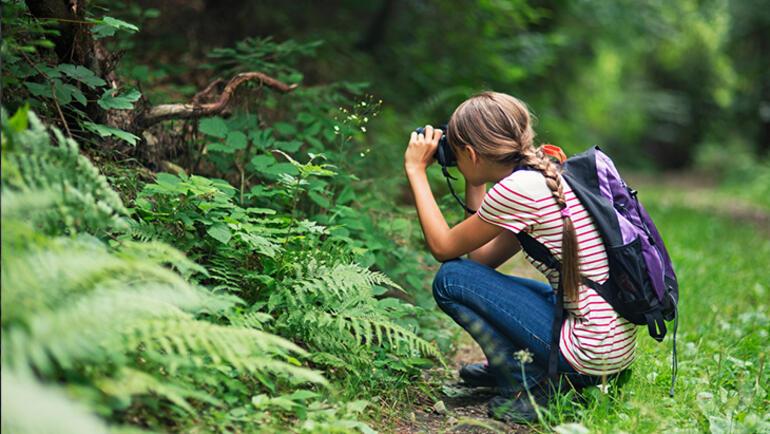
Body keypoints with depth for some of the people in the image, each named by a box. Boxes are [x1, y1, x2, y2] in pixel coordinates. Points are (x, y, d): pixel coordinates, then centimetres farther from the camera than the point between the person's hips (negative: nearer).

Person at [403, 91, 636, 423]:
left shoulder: (516, 189, -18)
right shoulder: (547, 178, 10)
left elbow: (442, 247, -6)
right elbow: (482, 258, 14)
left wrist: (416, 169, 2)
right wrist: (475, 185, 15)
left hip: (590, 353, -9)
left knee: (450, 279, -5)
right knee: (475, 276, 21)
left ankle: (528, 387, -2)